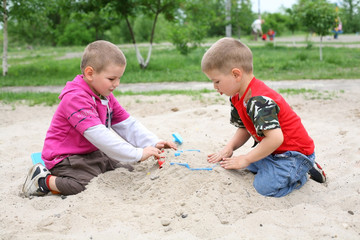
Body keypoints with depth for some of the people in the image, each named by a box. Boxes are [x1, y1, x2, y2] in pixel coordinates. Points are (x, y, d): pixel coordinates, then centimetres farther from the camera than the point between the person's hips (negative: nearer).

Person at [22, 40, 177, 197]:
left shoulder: (106, 96, 6)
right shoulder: (75, 98, -25)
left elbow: (127, 124, 8)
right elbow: (98, 135, -34)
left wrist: (154, 143, -7)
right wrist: (137, 154, -35)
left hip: (92, 154, 9)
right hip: (66, 158, -9)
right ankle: (44, 180, -7)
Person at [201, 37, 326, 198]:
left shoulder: (259, 100, -29)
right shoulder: (237, 98, 4)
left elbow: (275, 138, -35)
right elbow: (244, 129, 11)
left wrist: (246, 159, -24)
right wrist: (229, 148, -8)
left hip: (295, 151, -11)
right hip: (273, 150, 11)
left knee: (265, 186, -25)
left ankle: (303, 171, 2)